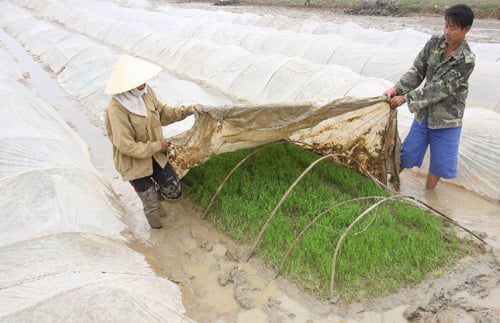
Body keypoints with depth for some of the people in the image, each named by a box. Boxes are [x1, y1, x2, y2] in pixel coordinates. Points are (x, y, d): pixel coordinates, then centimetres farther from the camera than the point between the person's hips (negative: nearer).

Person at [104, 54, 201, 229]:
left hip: (155, 156, 6)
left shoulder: (146, 92, -11)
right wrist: (157, 146, -20)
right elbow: (126, 146, -27)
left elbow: (162, 112, 7)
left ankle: (153, 192, 43)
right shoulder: (116, 110, -31)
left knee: (174, 192, 12)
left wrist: (184, 111, -6)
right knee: (151, 203, 10)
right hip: (134, 163, -6)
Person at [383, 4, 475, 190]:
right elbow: (417, 71, -6)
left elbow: (440, 88, -24)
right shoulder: (434, 43, -7)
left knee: (439, 161, 9)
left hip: (447, 119, -3)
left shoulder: (467, 60, -21)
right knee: (408, 152, 12)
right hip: (424, 113, 4)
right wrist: (397, 89, -22)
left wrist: (406, 98, -28)